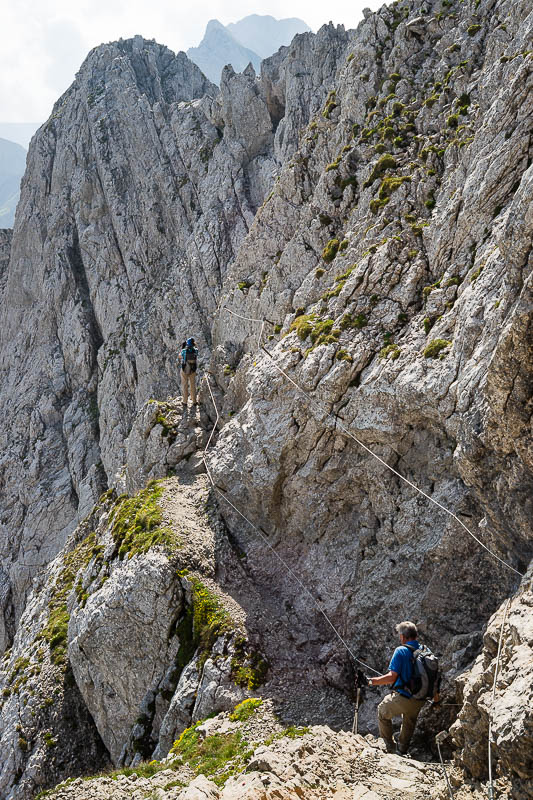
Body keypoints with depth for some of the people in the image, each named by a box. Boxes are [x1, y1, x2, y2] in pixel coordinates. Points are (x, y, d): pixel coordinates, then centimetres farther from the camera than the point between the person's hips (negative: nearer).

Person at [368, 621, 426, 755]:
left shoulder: (401, 651, -16)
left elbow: (392, 677, -20)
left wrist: (372, 681, -9)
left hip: (402, 698, -5)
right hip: (420, 701, 5)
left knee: (382, 711, 22)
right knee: (409, 724, 28)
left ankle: (389, 746, 22)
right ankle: (402, 751, 40)